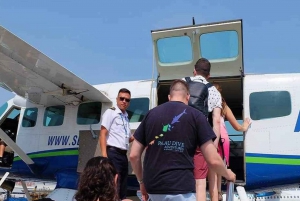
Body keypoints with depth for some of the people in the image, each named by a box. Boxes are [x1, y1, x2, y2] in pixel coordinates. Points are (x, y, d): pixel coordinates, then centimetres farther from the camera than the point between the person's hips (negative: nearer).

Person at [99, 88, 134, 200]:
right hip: (113, 154, -8)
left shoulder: (126, 117, 17)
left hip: (123, 155, 8)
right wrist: (104, 155, -19)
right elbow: (103, 134, -10)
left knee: (123, 189, 12)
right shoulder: (110, 112, -2)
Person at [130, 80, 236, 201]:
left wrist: (141, 182, 22)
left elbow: (133, 155, 8)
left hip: (153, 187, 5)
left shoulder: (151, 114, 9)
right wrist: (228, 174, 17)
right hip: (180, 188, -4)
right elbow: (213, 160, -4)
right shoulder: (195, 115, 0)